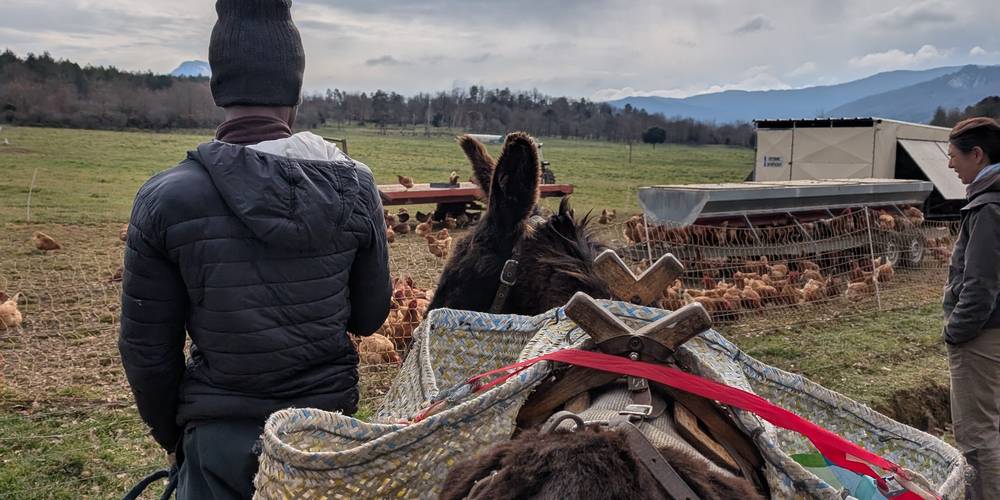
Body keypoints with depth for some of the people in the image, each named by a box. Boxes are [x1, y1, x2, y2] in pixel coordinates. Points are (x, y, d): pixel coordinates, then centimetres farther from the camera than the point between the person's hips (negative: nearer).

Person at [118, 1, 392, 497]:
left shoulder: (165, 197, -14)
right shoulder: (354, 184, -10)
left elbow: (147, 349, -6)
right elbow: (370, 316, -1)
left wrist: (170, 434, 10)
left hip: (221, 437, -2)